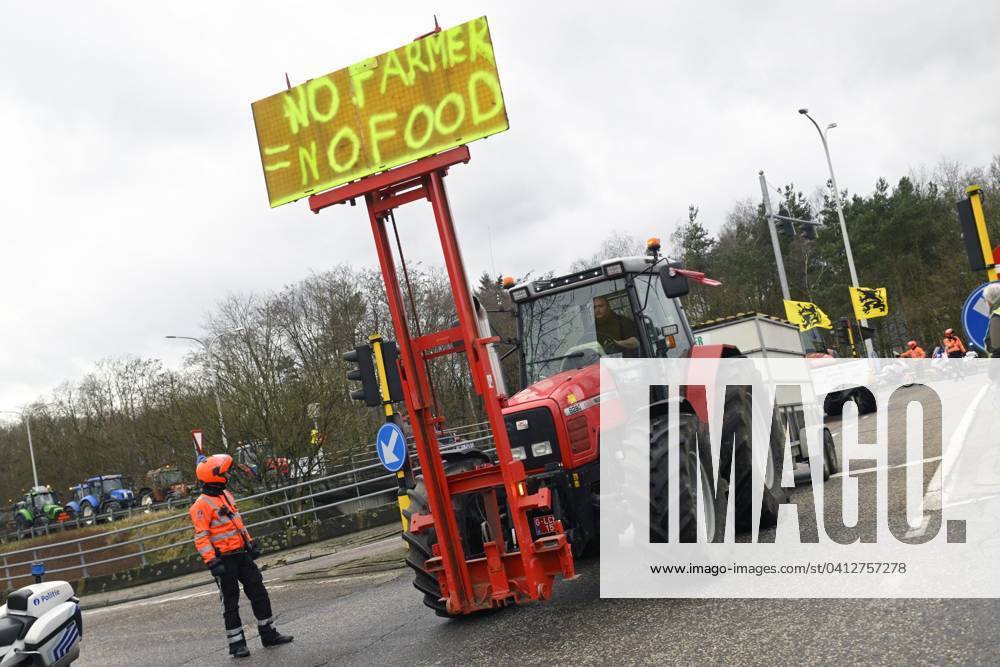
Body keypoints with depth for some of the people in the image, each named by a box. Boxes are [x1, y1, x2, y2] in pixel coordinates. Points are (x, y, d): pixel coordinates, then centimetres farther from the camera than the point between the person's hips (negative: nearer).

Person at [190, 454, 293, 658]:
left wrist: (250, 544, 21)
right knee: (230, 603, 2)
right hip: (224, 560, -8)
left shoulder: (226, 495, 12)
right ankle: (236, 644, 11)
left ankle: (269, 634, 18)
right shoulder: (202, 505, -15)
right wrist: (212, 562, -24)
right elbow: (201, 537, -18)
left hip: (242, 555, 8)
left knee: (259, 593, 8)